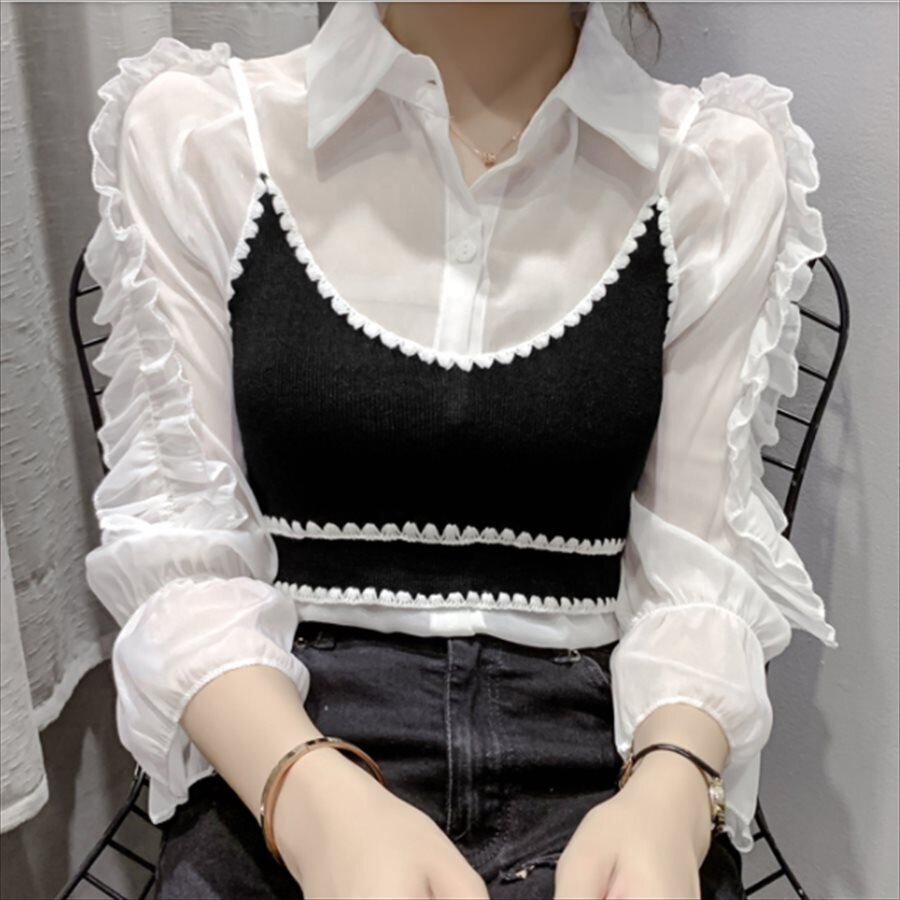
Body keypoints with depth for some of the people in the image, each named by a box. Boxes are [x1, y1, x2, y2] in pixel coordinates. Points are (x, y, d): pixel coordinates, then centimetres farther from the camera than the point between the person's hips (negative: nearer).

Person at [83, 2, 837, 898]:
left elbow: (698, 565, 1)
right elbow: (175, 545, -3)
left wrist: (668, 795, -18)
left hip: (598, 762, 2)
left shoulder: (724, 167, 0)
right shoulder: (192, 130, -2)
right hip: (271, 759, 0)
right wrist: (316, 799, -20)